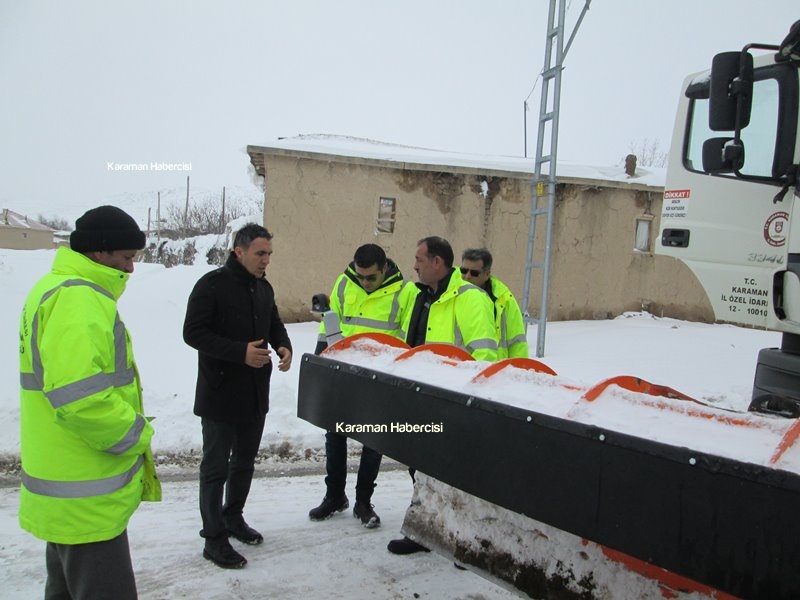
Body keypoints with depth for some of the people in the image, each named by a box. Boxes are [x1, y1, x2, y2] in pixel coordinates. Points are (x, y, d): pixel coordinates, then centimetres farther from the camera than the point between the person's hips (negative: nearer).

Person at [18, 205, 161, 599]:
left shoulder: (58, 288, 13)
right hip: (87, 500, -10)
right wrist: (137, 434, -15)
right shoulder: (77, 298, -20)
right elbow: (79, 396, -31)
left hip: (67, 487, 10)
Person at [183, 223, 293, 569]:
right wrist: (241, 352, -25)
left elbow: (274, 324, 20)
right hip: (220, 394, -7)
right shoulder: (212, 284, -13)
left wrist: (284, 345, -4)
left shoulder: (263, 288, 9)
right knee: (216, 466, 4)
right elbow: (193, 332, -17)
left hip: (255, 393, 7)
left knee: (245, 461, 19)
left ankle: (233, 518, 37)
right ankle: (214, 538, 15)